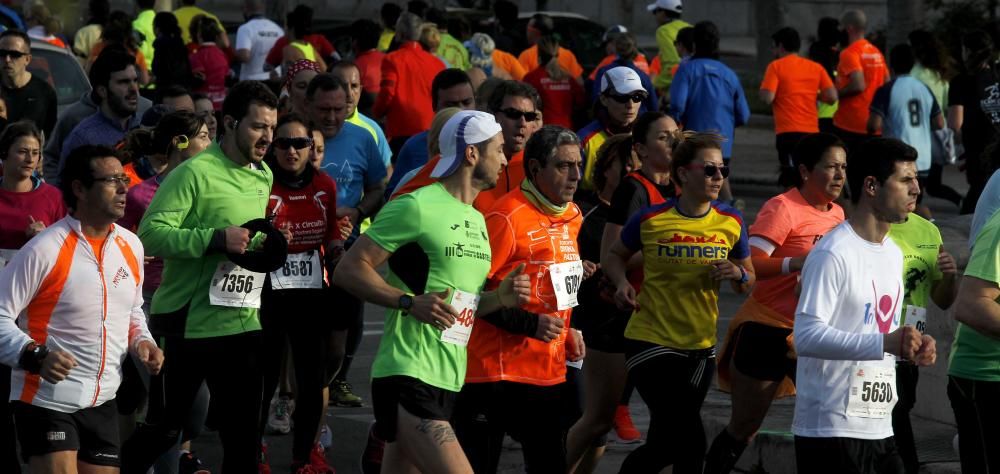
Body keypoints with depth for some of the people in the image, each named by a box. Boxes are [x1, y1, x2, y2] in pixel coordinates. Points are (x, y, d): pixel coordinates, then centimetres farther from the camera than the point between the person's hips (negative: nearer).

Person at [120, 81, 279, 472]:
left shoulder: (263, 176, 12)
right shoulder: (195, 173, -14)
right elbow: (151, 232, -22)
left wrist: (265, 248, 5)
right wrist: (216, 239, -28)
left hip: (241, 322, 7)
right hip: (187, 322, -7)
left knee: (243, 435, 4)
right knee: (164, 428, 5)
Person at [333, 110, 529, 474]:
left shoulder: (476, 221, 20)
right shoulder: (416, 208, -9)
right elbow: (349, 270, -11)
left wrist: (500, 297, 8)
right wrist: (411, 302, -22)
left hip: (446, 383, 9)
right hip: (409, 376, -9)